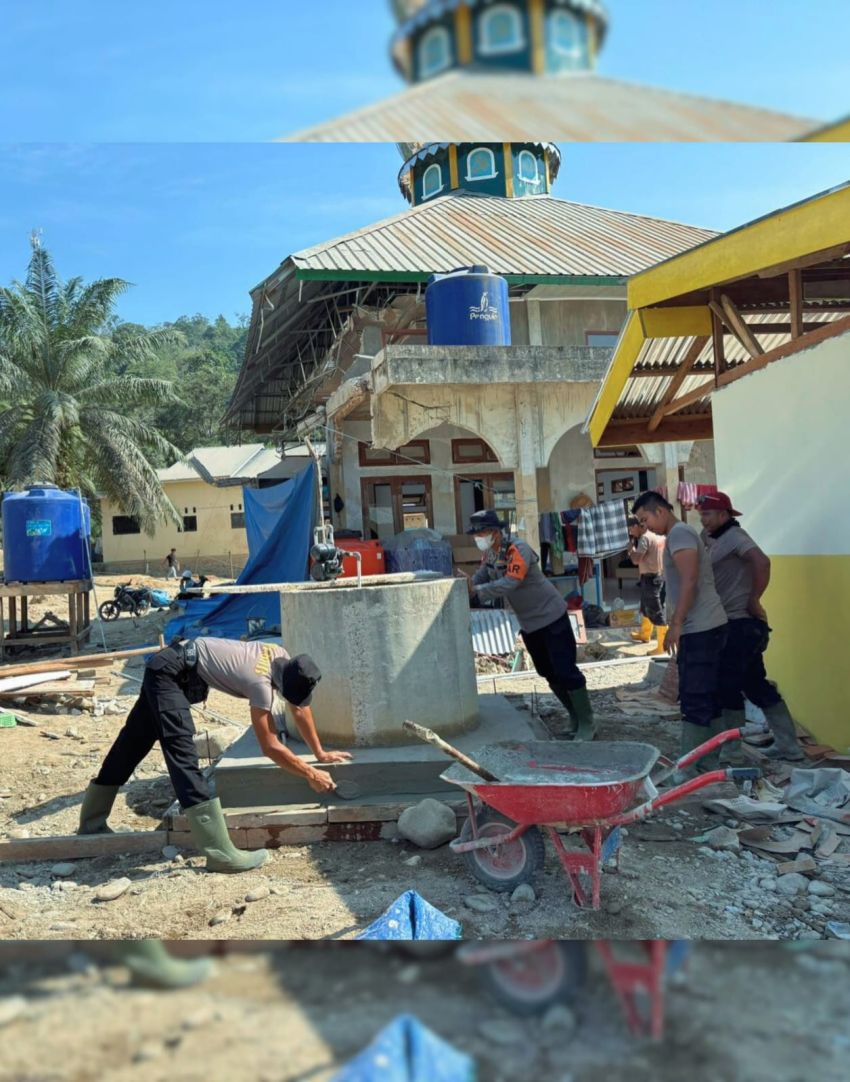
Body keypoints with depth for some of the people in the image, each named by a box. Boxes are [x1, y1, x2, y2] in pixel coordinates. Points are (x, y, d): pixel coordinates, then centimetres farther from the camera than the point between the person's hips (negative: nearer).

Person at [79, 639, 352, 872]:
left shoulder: (286, 662, -4)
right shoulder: (261, 682, -27)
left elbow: (300, 707, 10)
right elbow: (271, 748, -22)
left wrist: (320, 753, 16)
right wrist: (311, 774, -14)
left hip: (164, 672, 10)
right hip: (171, 672, -10)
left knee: (133, 744, 20)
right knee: (183, 756, -17)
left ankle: (91, 821, 36)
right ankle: (219, 852, -23)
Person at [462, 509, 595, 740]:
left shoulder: (519, 551, -25)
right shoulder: (489, 554, 1)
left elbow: (509, 583, -36)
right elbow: (480, 577, -3)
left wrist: (476, 590, -39)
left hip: (552, 618, -9)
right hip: (528, 624, 9)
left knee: (565, 672, -7)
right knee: (549, 674, 14)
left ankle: (587, 724, 4)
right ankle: (576, 719, 28)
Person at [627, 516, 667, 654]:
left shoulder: (645, 538, -18)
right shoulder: (659, 535, 9)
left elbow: (636, 560, -24)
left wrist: (631, 545, -8)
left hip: (650, 578, -10)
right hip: (660, 576, 10)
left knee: (656, 612, -7)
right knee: (646, 607, 25)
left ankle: (662, 645, -6)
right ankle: (644, 634, 43)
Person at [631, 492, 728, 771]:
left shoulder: (679, 533, -10)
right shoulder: (681, 534, 21)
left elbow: (689, 581, -20)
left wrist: (676, 624, -18)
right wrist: (677, 623, 22)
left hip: (699, 629, -10)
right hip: (707, 627, 10)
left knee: (694, 701, -7)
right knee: (708, 698, 13)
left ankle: (687, 769, -3)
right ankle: (711, 760, 20)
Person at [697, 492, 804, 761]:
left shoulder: (734, 536, -13)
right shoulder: (717, 539, 16)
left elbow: (762, 561, -29)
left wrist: (754, 600, -21)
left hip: (741, 625, -10)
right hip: (737, 625, 10)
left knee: (727, 686, -3)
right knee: (756, 685, 14)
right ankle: (788, 745, 20)